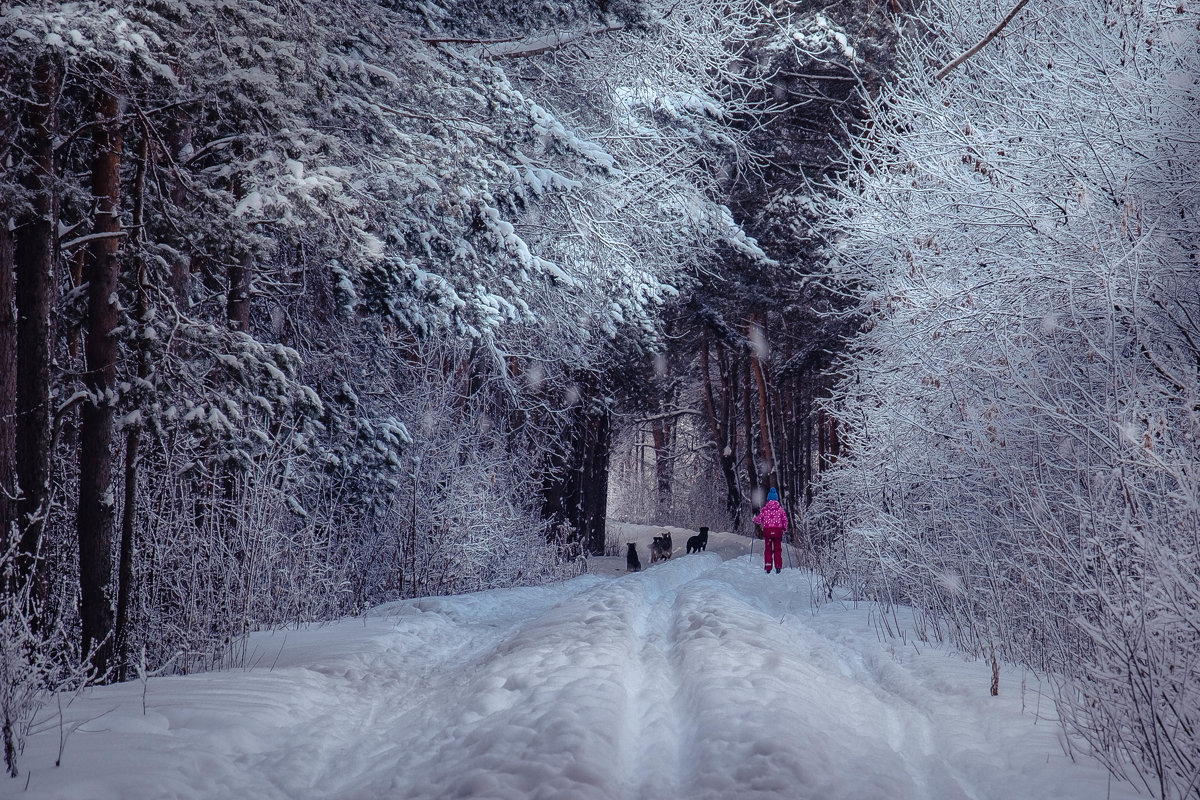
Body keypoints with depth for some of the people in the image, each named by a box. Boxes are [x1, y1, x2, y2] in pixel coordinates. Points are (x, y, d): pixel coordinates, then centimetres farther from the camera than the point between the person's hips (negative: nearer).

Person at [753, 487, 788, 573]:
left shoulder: (764, 509, 0)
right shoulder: (781, 509, 3)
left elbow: (758, 520, 3)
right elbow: (785, 520, 4)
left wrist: (755, 518, 25)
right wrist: (785, 528, 21)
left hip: (767, 531, -1)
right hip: (778, 531, 1)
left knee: (768, 549, 7)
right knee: (777, 549, 10)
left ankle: (768, 567, 0)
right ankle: (778, 566, 5)